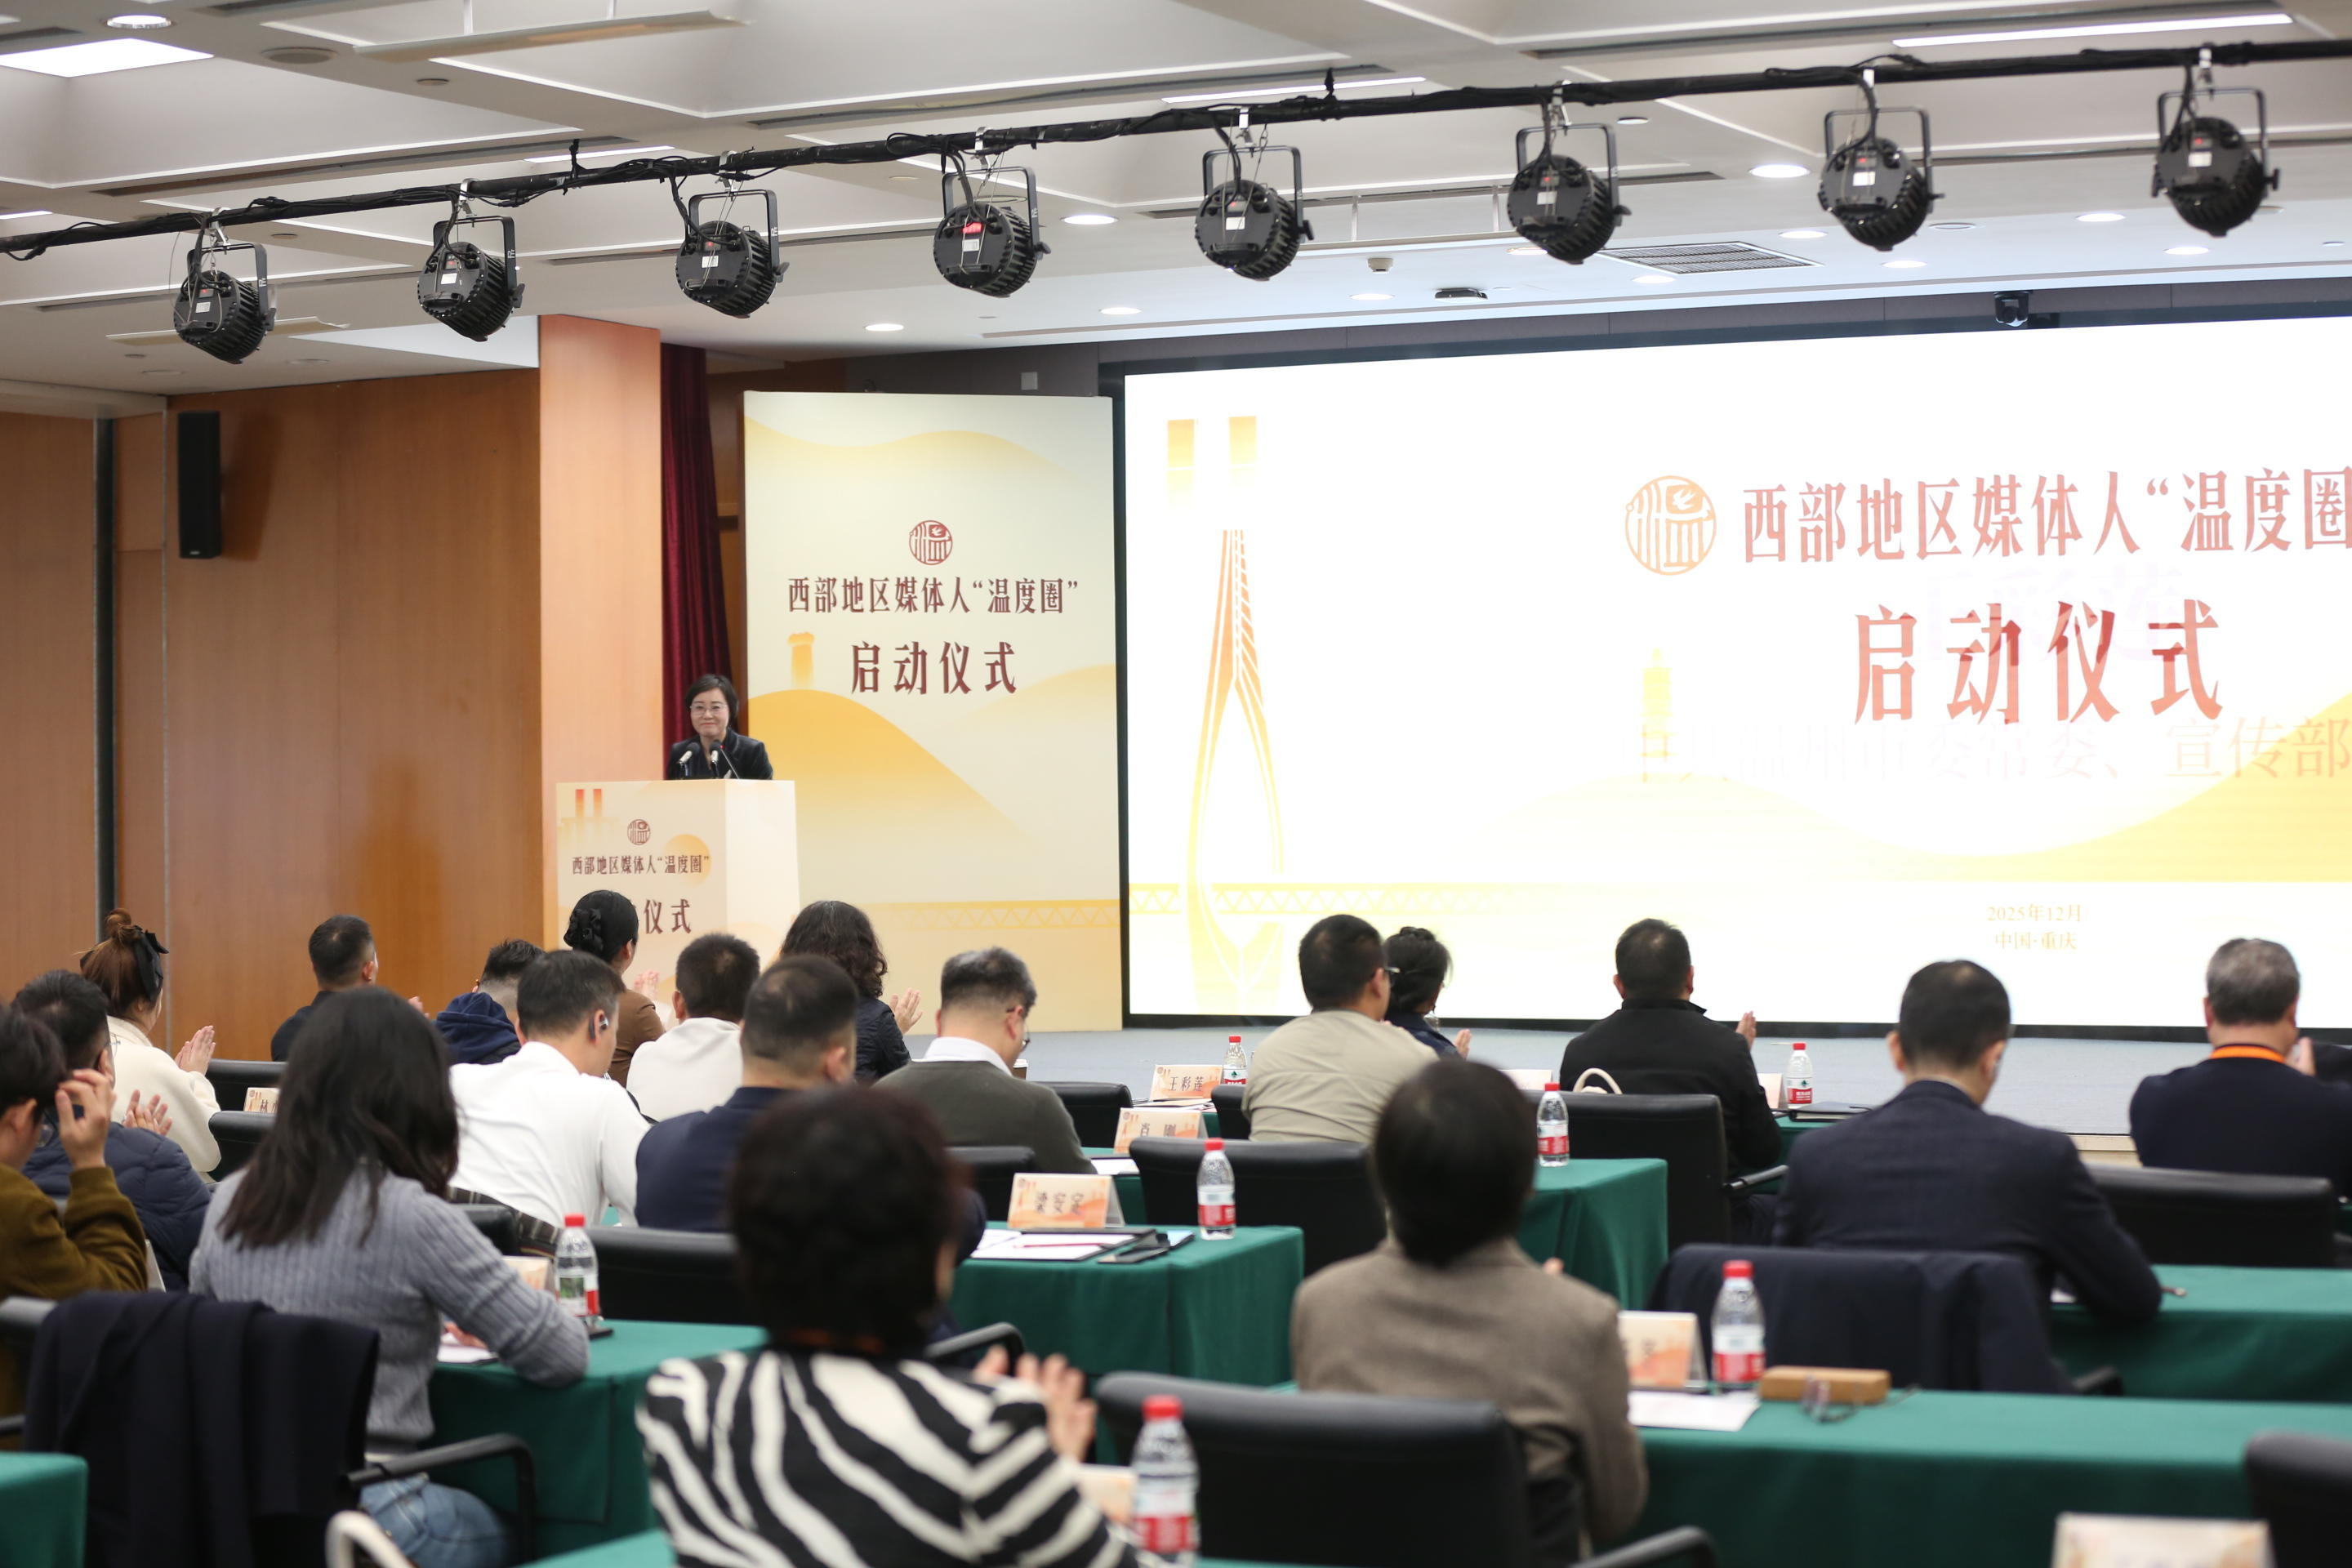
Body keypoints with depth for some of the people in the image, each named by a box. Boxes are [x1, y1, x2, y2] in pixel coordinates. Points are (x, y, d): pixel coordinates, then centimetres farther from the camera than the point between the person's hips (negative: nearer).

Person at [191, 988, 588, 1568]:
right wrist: (533, 1301, 12)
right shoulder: (410, 1217, -16)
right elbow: (564, 1357, -12)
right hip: (359, 1517, -5)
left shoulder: (231, 1202, 2)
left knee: (480, 1519, 29)